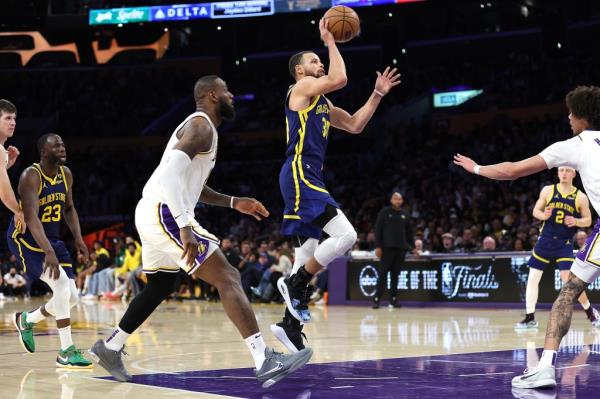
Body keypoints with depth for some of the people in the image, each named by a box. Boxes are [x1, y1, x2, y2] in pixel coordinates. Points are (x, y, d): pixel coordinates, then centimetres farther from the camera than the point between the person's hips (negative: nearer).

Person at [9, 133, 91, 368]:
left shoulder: (66, 174, 0)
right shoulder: (31, 176, -22)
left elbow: (69, 208, 16)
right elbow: (31, 217, -33)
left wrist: (78, 238, 3)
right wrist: (48, 251, -44)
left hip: (52, 239, 8)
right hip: (25, 238, -8)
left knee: (72, 297, 3)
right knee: (61, 282, -25)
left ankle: (26, 320, 30)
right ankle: (66, 352, -20)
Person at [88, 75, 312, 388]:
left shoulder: (198, 127, 23)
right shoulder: (201, 125, -10)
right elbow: (171, 173, -25)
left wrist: (234, 203, 22)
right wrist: (185, 227, -31)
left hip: (153, 214, 11)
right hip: (164, 213, -11)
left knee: (159, 288, 28)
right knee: (228, 278, -15)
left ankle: (109, 348, 40)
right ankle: (265, 362, -23)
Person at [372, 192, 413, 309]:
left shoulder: (404, 215, 12)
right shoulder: (384, 212, 0)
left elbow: (409, 232, 18)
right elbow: (378, 229, -3)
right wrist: (378, 246, -10)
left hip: (401, 248, 4)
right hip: (387, 248, -4)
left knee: (395, 275, 6)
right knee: (383, 274, -6)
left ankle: (393, 300, 9)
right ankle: (376, 299, -4)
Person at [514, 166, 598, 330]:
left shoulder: (580, 197, -4)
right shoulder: (548, 191, 0)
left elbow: (588, 220, 3)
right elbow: (536, 211, 6)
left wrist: (576, 221, -18)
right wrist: (543, 215, -16)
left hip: (565, 243, -3)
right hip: (545, 240, 3)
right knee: (532, 278, 1)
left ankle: (591, 312, 9)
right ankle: (530, 318, 10)